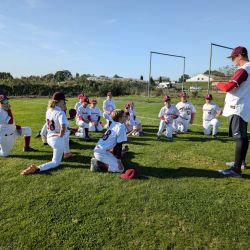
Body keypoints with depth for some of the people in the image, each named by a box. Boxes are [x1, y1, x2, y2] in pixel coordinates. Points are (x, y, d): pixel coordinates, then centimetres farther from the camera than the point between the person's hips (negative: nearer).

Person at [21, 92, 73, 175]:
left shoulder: (49, 110, 2)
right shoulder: (60, 113, -20)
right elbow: (63, 127, -36)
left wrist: (63, 110, 10)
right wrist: (61, 135, -16)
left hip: (49, 137, 8)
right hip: (57, 140, -8)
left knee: (66, 135, 37)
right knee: (56, 163, 6)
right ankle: (37, 168, -17)